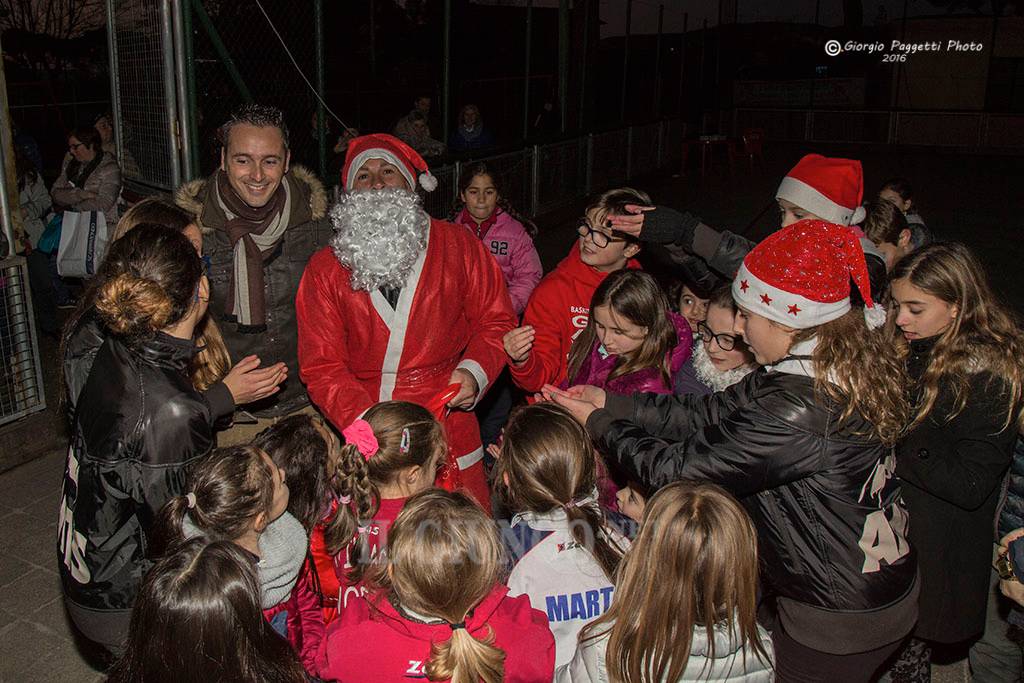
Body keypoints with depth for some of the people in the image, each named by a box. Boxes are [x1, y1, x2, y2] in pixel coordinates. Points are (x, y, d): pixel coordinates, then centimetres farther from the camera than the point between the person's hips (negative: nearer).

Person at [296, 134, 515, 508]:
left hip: (449, 433, 0)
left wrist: (474, 371, -10)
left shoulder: (458, 245, 6)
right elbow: (321, 366, 0)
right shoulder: (324, 269, 4)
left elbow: (496, 321, 10)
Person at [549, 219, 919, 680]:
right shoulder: (842, 363, -4)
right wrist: (609, 402, -2)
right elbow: (711, 413, -1)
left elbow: (677, 469, -24)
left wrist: (597, 424, -9)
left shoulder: (799, 410, -33)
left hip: (840, 623, -7)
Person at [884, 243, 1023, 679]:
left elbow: (970, 486, -22)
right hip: (888, 519, 6)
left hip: (935, 546, -6)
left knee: (906, 647, 9)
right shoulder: (911, 348, -1)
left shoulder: (988, 377, -20)